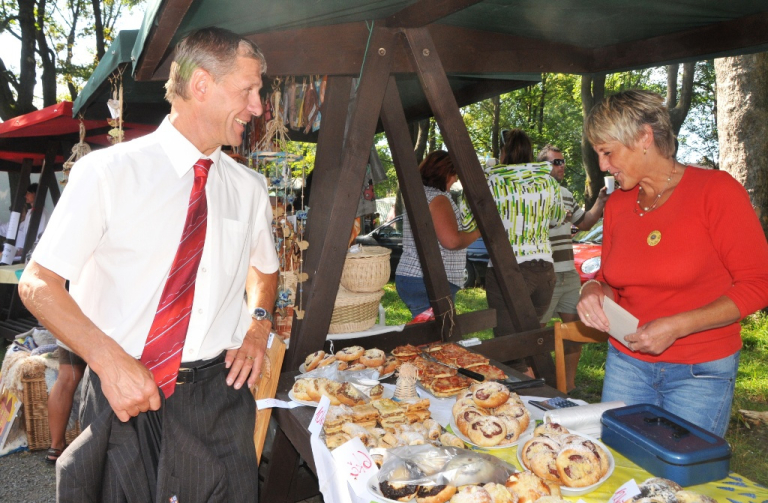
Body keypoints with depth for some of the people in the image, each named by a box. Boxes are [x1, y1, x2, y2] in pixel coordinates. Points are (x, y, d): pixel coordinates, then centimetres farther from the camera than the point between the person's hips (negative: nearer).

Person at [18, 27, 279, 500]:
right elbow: (37, 284, -6)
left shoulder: (249, 188, 5)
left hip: (217, 392, 3)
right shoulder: (107, 171, -7)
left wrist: (259, 322, 4)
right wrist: (110, 360, -19)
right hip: (121, 389, -3)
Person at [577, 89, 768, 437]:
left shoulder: (716, 190, -11)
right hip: (626, 363, 4)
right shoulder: (617, 204, 3)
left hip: (701, 372, -4)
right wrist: (594, 290, -10)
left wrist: (676, 327, -21)